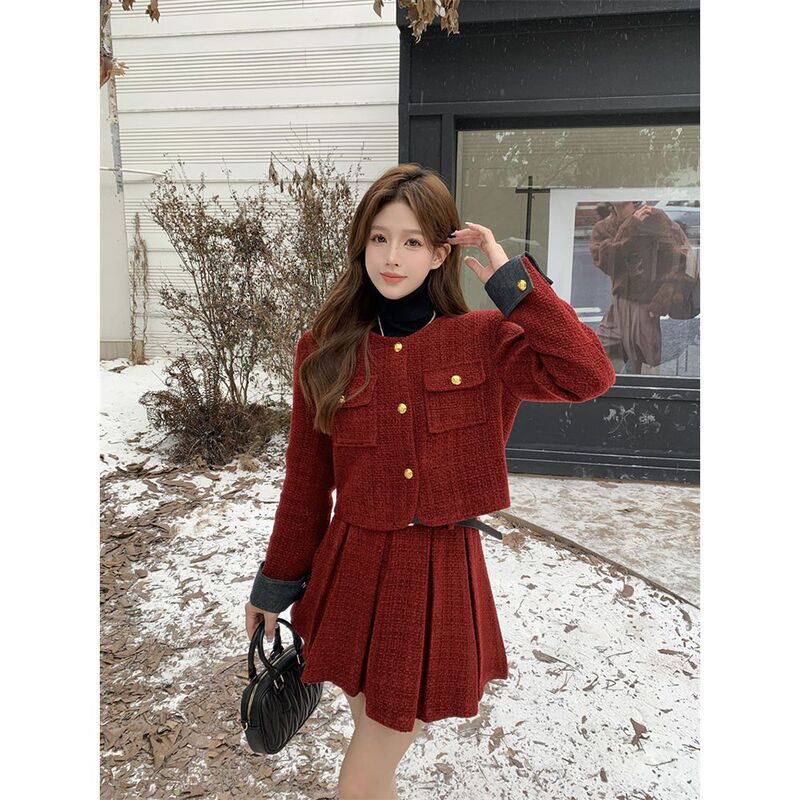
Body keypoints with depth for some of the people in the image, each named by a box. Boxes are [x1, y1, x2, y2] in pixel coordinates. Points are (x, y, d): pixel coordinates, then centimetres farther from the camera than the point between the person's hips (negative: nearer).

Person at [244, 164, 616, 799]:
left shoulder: (485, 341, -6)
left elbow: (590, 376, -21)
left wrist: (511, 276, -16)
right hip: (352, 572, 2)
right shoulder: (326, 350, -3)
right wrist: (275, 585, 10)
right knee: (374, 739, 23)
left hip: (441, 577, -2)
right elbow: (306, 482, 4)